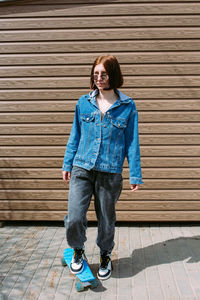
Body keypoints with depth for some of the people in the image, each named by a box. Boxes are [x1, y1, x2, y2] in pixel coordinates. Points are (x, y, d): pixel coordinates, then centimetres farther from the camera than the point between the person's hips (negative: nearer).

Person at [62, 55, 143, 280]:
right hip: (81, 169, 1)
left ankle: (105, 256, 39)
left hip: (110, 173, -1)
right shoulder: (84, 103, 5)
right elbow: (75, 136, 13)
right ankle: (78, 251, 26)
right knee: (74, 218, -6)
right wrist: (67, 164, 13)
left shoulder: (127, 107, -1)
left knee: (106, 219, 12)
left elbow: (132, 143, 2)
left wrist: (135, 175, 1)